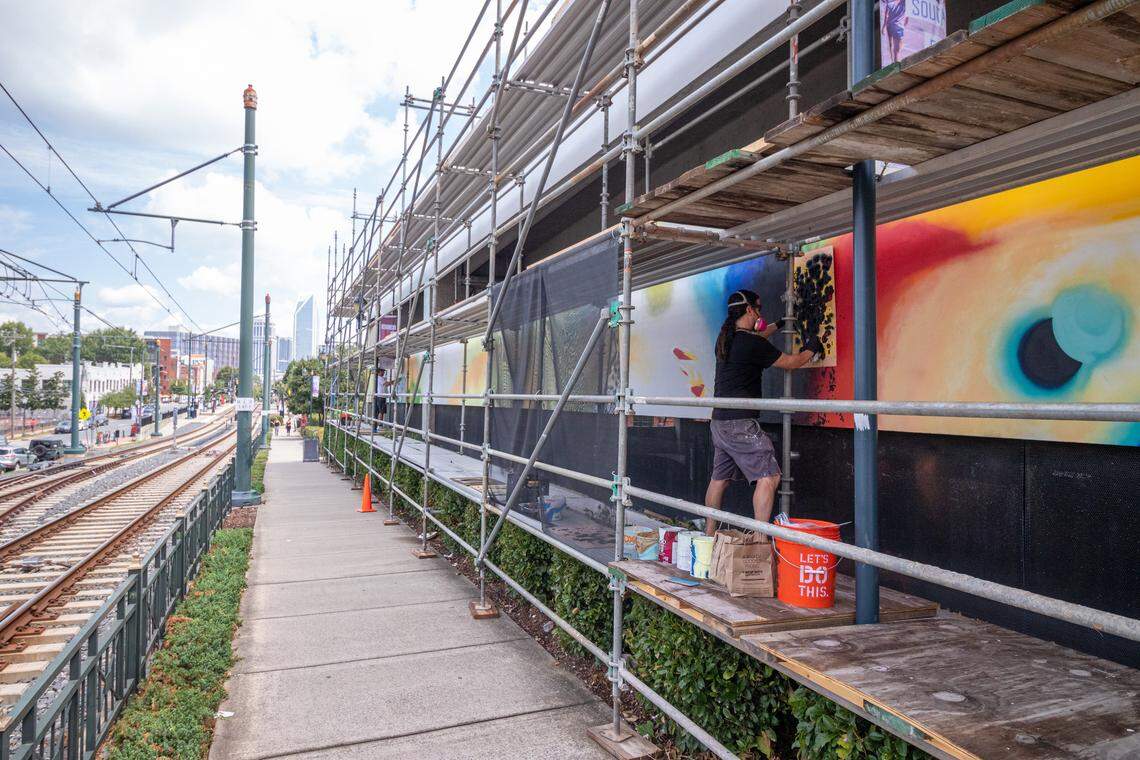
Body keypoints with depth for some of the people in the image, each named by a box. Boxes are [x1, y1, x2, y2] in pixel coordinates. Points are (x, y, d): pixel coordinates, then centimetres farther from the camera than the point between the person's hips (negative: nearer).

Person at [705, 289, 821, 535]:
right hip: (741, 423, -9)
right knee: (769, 476, -8)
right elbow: (791, 362, -2)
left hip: (720, 421, 9)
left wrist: (777, 326, 46)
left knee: (720, 478, 14)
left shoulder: (725, 338, 12)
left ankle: (709, 534, 19)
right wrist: (811, 349, 16)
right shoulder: (751, 343, -13)